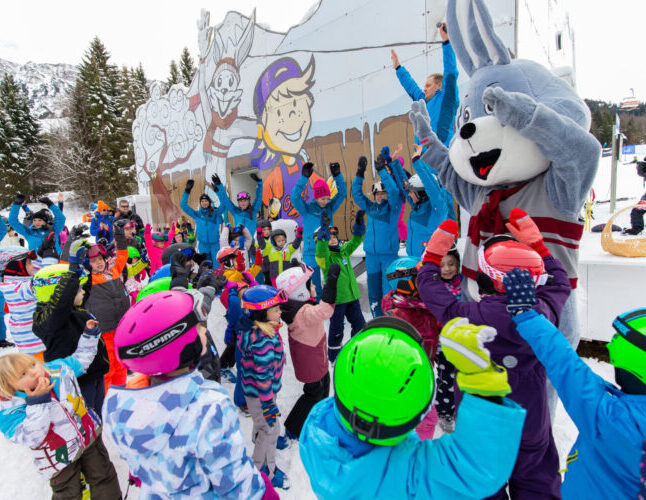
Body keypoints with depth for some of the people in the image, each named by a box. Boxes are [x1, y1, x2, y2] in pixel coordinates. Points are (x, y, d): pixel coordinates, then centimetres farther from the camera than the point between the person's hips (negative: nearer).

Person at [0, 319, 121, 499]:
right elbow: (30, 438, -31)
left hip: (89, 437, 4)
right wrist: (38, 402, -38)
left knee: (104, 479, 20)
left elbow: (80, 359, 10)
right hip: (59, 460, -3)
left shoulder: (58, 368, -10)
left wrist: (89, 335, 4)